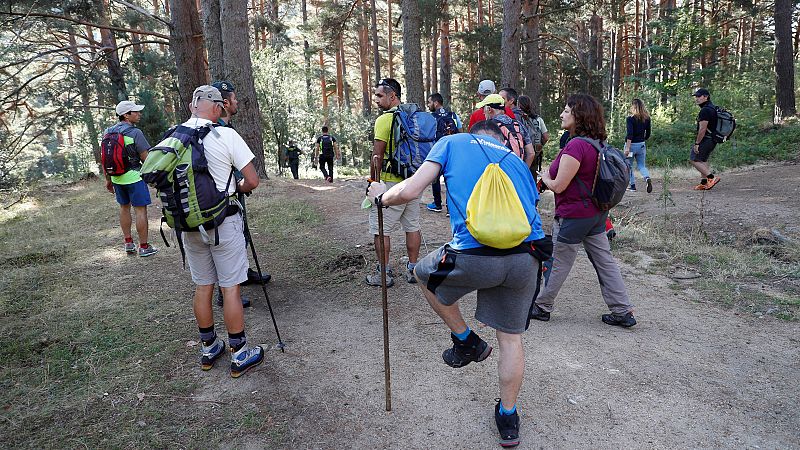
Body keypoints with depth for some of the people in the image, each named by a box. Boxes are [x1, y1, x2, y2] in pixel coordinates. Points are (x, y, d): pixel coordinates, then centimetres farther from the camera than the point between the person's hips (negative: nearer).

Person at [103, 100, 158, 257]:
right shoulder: (135, 133, -16)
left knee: (124, 207, 18)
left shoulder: (108, 132, 5)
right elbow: (146, 158, -15)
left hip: (116, 177, 7)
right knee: (140, 210, 0)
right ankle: (144, 247, 4)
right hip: (134, 177, -7)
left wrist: (108, 179, 17)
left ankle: (128, 243, 25)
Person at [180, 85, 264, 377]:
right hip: (223, 222, -5)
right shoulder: (226, 135, -12)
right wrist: (239, 188, 10)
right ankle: (239, 355, 13)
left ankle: (208, 348, 28)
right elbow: (252, 181, -11)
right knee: (230, 288, 3)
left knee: (202, 287, 15)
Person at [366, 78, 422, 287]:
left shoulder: (384, 119, -13)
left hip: (391, 182, -7)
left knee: (380, 229, 3)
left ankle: (384, 273, 8)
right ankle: (412, 269, 22)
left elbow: (377, 156, -15)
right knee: (412, 226, 14)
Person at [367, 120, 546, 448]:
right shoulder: (516, 159, 27)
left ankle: (466, 341, 35)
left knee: (425, 274, 28)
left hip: (475, 256, -4)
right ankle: (508, 418, 38)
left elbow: (409, 192, 1)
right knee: (511, 337, 23)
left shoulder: (454, 143, 15)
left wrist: (381, 196, 22)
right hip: (526, 257, 5)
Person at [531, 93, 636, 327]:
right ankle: (624, 312, 20)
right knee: (604, 261, 14)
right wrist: (550, 175, 5)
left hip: (574, 215, -9)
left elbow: (559, 186, -22)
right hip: (596, 212, 9)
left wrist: (545, 177, -3)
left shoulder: (575, 146, -24)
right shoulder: (596, 143, 6)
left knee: (558, 263, 7)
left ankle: (541, 307, 24)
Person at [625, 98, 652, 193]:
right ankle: (647, 178, -16)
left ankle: (632, 185, 14)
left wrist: (627, 148, -21)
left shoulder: (630, 119, -13)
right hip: (641, 145, 5)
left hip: (631, 144, -5)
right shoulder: (646, 118, 4)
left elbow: (630, 134, -20)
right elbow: (648, 134, 10)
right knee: (641, 165, 12)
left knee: (629, 166, 11)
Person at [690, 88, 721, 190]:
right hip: (712, 139, 10)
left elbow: (702, 129, -23)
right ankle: (704, 183, 15)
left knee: (694, 159, -5)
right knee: (703, 160, 15)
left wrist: (697, 143, -20)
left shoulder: (705, 110, -19)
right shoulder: (713, 108, 15)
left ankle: (712, 177, -10)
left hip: (705, 139, -10)